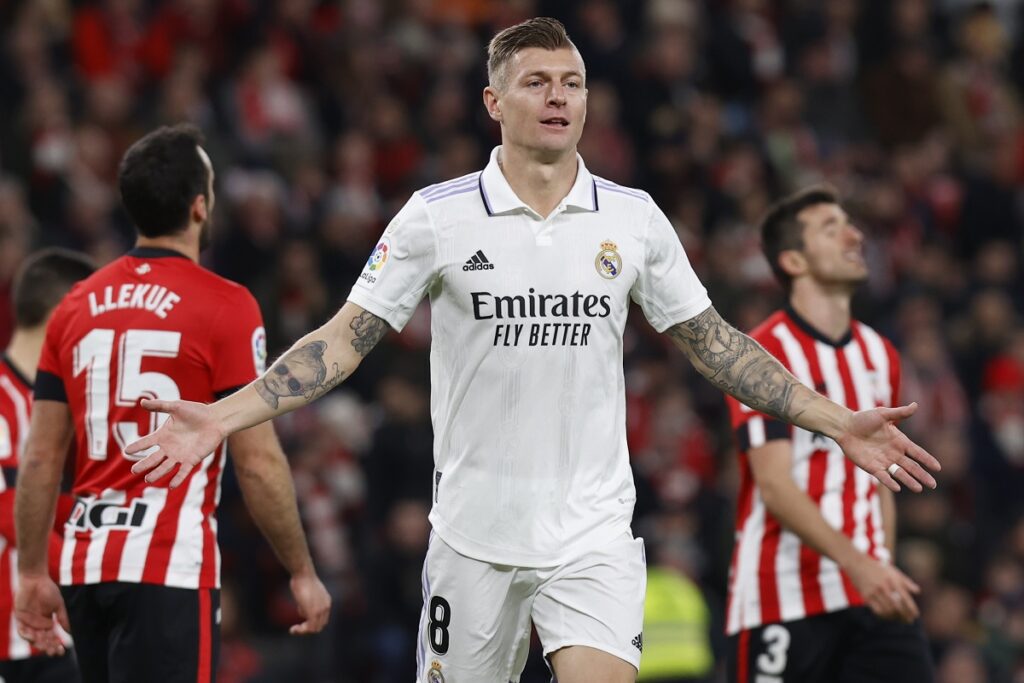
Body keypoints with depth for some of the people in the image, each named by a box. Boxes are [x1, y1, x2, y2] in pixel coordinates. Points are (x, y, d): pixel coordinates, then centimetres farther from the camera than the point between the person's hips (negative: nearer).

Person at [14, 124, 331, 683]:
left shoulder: (76, 306, 10)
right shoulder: (225, 307, -7)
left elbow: (40, 459, 10)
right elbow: (258, 462, -9)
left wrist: (33, 574, 16)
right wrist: (302, 572, 0)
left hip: (86, 567, 6)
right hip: (169, 572, -6)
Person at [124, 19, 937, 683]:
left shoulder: (634, 219, 4)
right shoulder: (436, 216, -2)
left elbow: (713, 343, 12)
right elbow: (346, 339, -1)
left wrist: (839, 422, 7)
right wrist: (221, 416, -12)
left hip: (592, 532, 1)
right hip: (475, 529, -1)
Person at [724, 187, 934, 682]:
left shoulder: (879, 354, 14)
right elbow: (775, 485, -18)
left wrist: (883, 575, 14)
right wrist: (856, 563, -29)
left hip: (870, 598, 6)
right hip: (781, 600, -6)